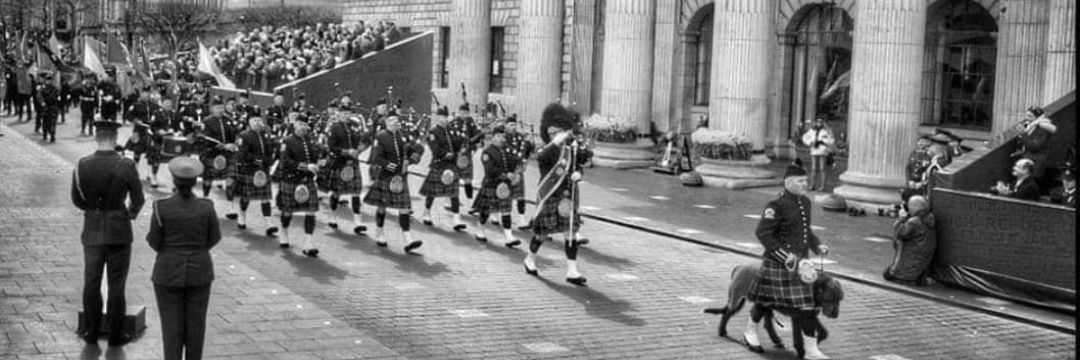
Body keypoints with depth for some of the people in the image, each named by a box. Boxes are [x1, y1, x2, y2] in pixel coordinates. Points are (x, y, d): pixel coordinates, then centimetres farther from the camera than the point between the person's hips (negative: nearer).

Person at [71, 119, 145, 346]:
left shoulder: (82, 165, -7)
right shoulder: (126, 165, -13)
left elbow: (77, 200, 0)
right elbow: (138, 199, -5)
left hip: (92, 231, 2)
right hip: (119, 230, -2)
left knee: (91, 283, 13)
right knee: (116, 284, 6)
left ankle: (92, 333, 20)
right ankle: (115, 335, 12)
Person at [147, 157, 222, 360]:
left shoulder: (162, 208, -14)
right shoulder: (206, 207, -10)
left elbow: (155, 242, -6)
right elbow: (214, 238, 1)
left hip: (169, 273, -1)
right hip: (198, 272, 1)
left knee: (172, 325, 7)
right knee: (195, 322, 13)